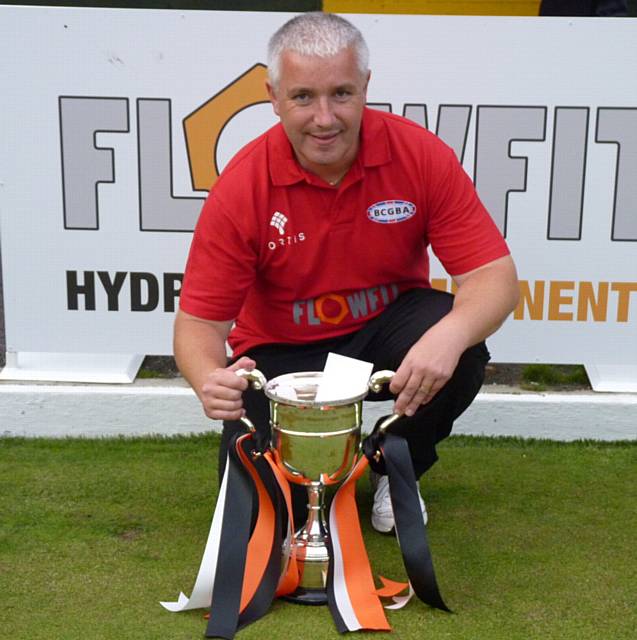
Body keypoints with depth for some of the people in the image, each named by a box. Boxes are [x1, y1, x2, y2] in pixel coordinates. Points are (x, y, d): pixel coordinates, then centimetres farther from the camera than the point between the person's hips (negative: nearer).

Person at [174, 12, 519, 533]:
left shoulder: (421, 155, -18)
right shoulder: (241, 189, -20)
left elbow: (495, 276, -21)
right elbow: (199, 320, -16)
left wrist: (449, 335, -44)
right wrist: (210, 378, -41)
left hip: (388, 326, 1)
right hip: (281, 352, -1)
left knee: (461, 354, -31)